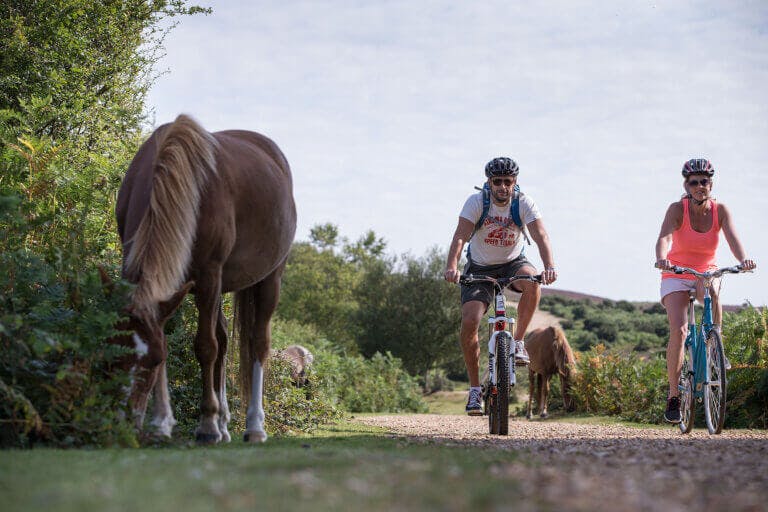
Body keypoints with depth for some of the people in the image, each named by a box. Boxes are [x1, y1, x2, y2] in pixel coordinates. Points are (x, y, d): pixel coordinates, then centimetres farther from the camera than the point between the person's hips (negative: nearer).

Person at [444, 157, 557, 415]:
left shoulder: (524, 203, -17)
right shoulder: (476, 202, -19)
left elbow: (540, 236, -28)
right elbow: (460, 236, -30)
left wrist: (550, 266, -47)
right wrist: (452, 267, -48)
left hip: (512, 263, 1)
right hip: (480, 268, -1)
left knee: (532, 283, -35)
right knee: (469, 323, -18)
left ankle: (517, 341, -15)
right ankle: (475, 389, -3)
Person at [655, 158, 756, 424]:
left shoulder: (720, 210, -10)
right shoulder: (677, 209, -16)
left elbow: (732, 237, -25)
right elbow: (664, 237, -33)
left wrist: (743, 260, -46)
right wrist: (661, 259, -55)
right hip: (676, 275, -2)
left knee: (711, 292, -37)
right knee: (678, 331, -19)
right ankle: (673, 396, -9)